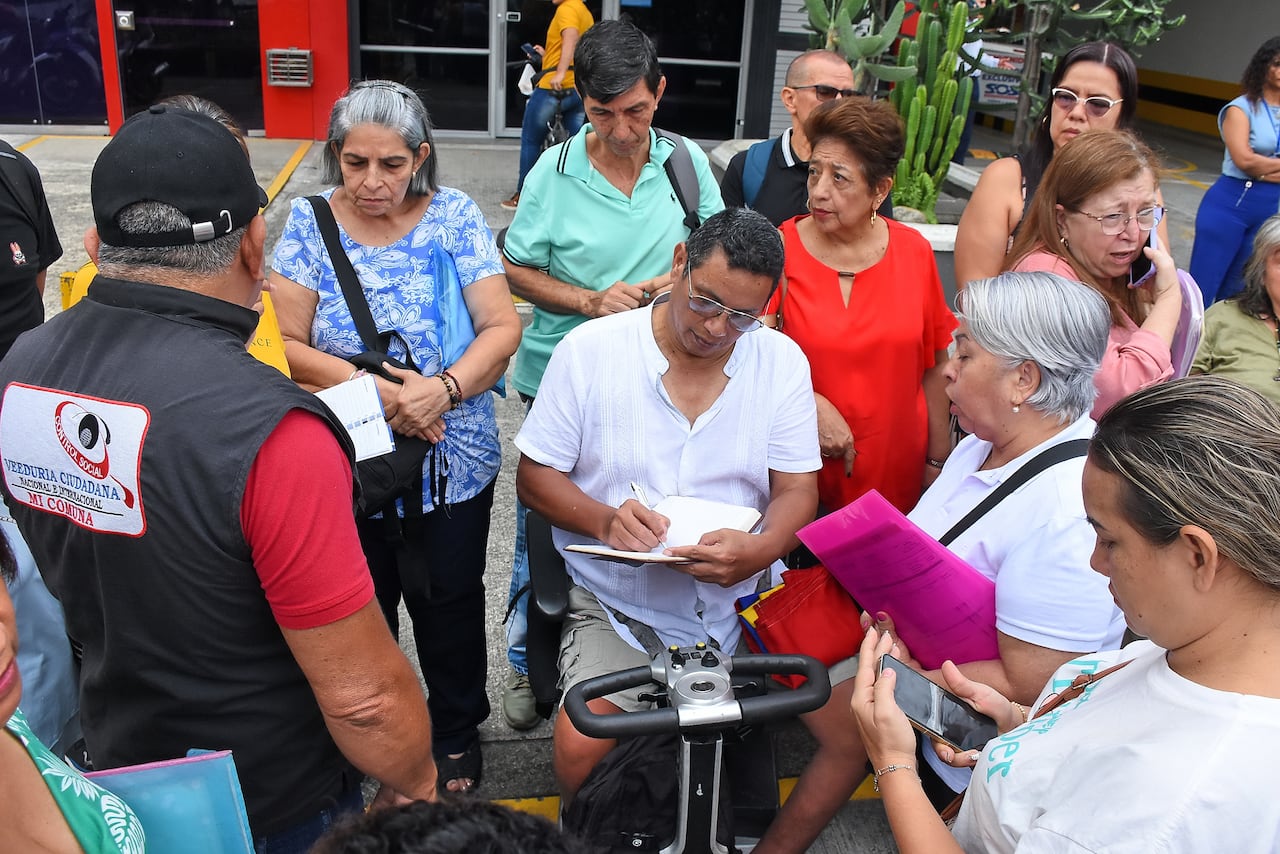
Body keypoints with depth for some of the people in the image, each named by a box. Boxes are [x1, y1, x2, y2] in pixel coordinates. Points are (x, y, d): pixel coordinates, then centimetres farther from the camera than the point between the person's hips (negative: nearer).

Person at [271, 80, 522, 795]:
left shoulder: (455, 216, -6)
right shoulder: (311, 223, -5)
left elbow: (502, 327, -11)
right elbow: (286, 345, -9)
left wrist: (444, 388, -28)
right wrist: (375, 390, -23)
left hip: (452, 463, 0)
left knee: (448, 602, 16)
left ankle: (458, 730, 41)